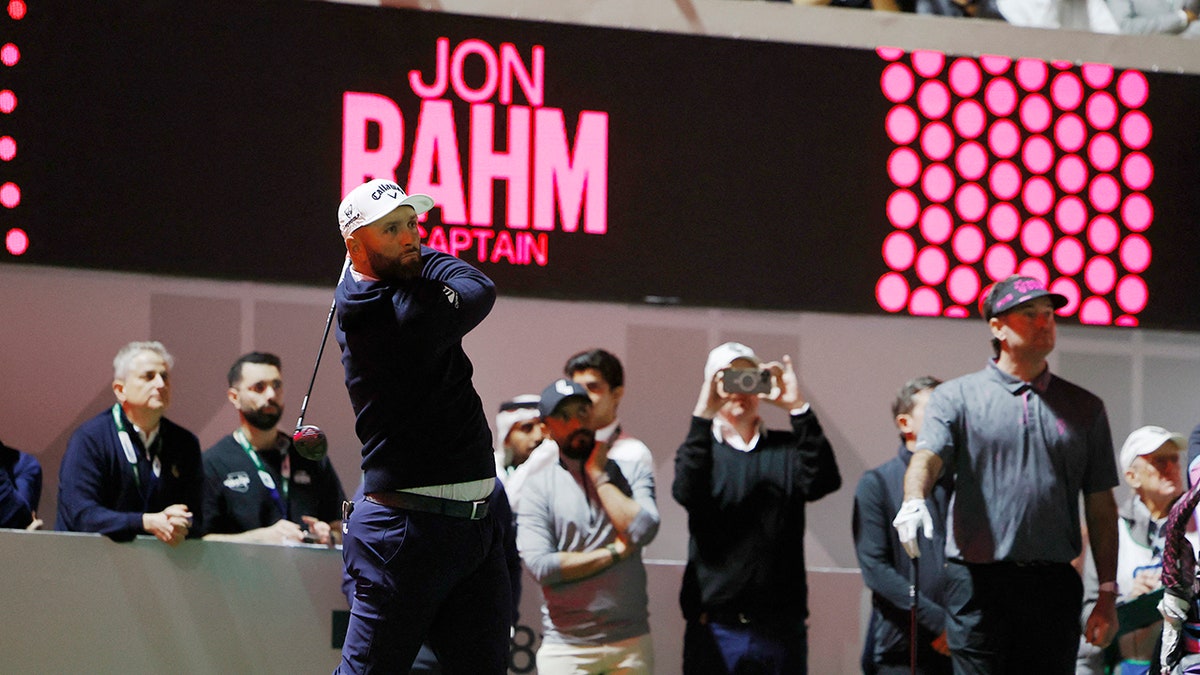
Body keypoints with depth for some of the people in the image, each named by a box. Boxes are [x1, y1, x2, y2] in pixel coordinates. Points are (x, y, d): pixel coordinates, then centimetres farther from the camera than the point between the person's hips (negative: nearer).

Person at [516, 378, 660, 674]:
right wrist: (614, 553, -7)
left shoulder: (631, 472, 9)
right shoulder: (537, 485, 3)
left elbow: (643, 529, -10)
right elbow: (540, 565, -10)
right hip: (566, 647, -2)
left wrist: (600, 476, -3)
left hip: (631, 641, 2)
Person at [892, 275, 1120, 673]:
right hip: (979, 581, -3)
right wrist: (914, 500, -36)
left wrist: (1108, 595, 7)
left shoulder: (1084, 409, 14)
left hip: (1054, 587, 3)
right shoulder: (957, 397, 6)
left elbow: (1101, 508, 13)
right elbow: (927, 456, -12)